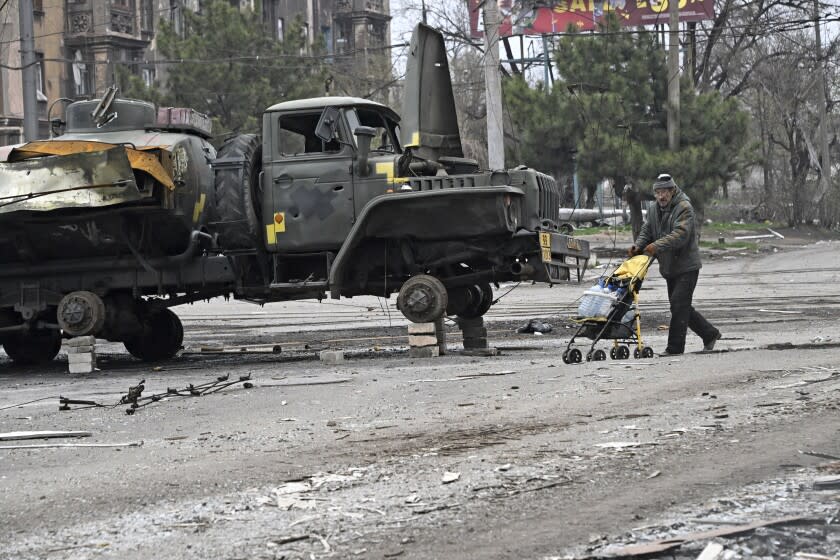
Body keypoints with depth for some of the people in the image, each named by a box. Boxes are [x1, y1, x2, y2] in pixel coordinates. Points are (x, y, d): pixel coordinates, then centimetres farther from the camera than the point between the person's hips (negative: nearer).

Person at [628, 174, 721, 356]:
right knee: (682, 307, 14)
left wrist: (657, 246, -35)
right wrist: (638, 246, -10)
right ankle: (710, 334, 27)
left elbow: (681, 234, -26)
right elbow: (646, 231, 12)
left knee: (679, 305, -12)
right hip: (669, 267, 8)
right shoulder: (653, 209, 11)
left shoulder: (684, 207, -14)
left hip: (686, 266, -8)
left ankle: (674, 347, -7)